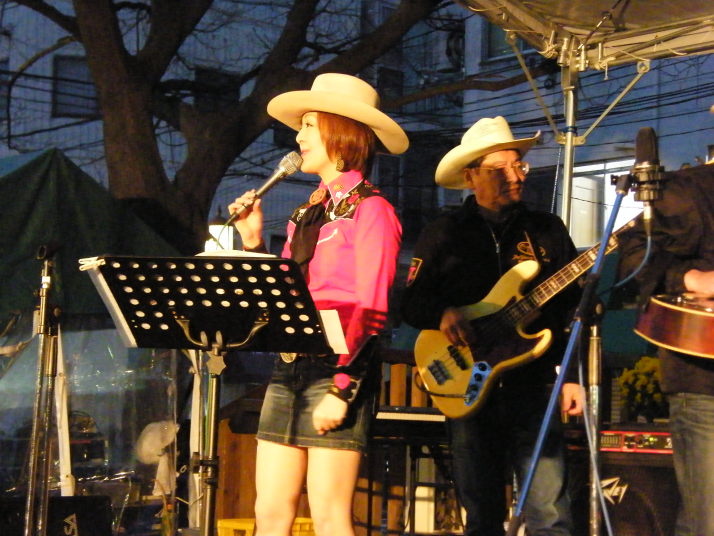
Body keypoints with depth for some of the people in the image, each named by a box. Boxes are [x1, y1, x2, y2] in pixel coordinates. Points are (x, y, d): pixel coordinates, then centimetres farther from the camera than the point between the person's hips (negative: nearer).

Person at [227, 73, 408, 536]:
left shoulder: (370, 209, -4)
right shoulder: (308, 214, 19)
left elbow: (370, 311, -12)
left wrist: (342, 388, -17)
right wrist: (253, 241, 10)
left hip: (336, 371, -8)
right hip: (290, 369, 8)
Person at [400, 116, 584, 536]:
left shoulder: (548, 230, 9)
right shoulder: (443, 234, 7)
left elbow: (576, 307, 7)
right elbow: (411, 303, 6)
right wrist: (443, 314, -15)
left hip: (535, 386, 0)